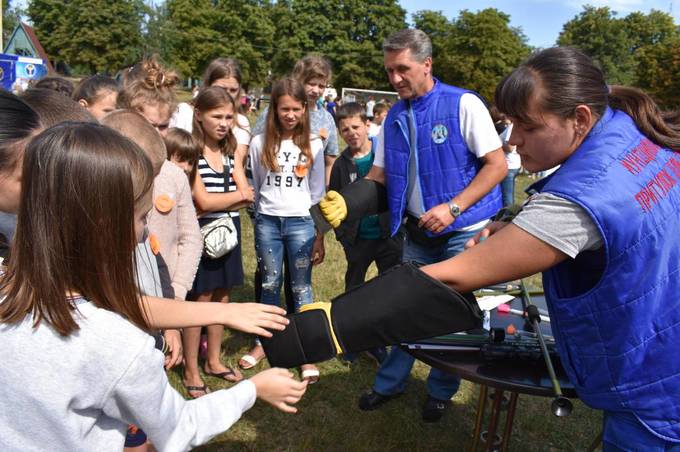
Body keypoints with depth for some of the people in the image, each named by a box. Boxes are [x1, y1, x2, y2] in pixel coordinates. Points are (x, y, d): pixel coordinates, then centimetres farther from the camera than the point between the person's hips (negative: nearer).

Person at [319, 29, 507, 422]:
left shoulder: (463, 104, -12)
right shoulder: (394, 118, 4)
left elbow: (498, 165, -13)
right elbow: (379, 176, 7)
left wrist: (452, 208, -22)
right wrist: (345, 202, -12)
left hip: (463, 232, -4)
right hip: (418, 232, 5)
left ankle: (441, 391, 30)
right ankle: (391, 383, 32)